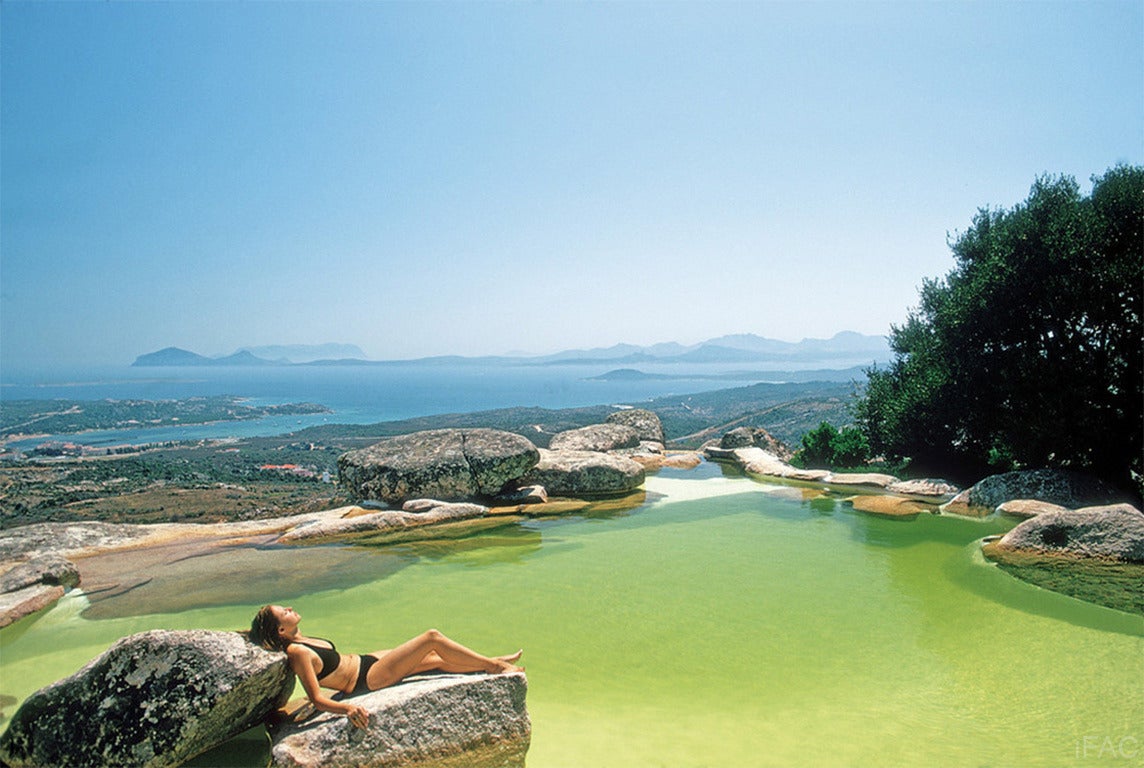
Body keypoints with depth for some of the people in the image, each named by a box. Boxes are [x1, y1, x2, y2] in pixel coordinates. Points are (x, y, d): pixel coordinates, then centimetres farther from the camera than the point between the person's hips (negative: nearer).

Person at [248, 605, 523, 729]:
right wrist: (347, 708, -40)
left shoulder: (300, 641, 1)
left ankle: (494, 663, 26)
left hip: (365, 661, 10)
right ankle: (492, 664, 2)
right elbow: (317, 699, -28)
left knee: (438, 659, 12)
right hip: (368, 678, -9)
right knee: (432, 637, -11)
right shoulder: (297, 653, -24)